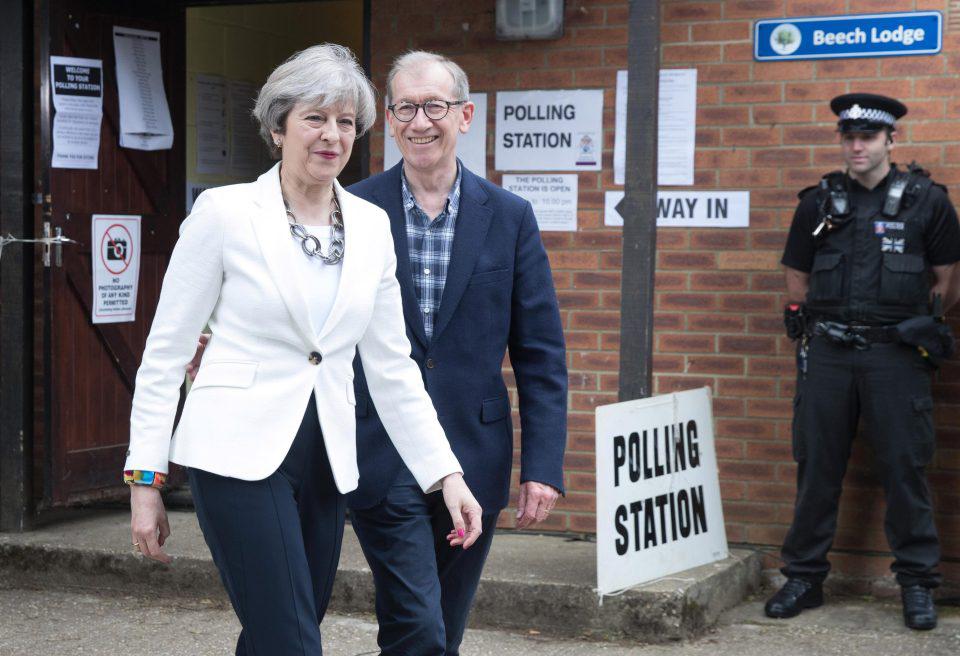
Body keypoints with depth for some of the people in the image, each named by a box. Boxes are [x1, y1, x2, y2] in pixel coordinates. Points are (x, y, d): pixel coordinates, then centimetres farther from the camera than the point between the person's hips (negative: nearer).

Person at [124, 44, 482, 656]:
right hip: (241, 454, -5)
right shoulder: (225, 211, -5)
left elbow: (391, 367, 12)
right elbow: (166, 352, -2)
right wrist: (145, 477, -5)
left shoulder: (372, 225, 9)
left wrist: (446, 473, 5)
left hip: (326, 461, 5)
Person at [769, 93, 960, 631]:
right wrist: (830, 321, 11)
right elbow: (798, 282, 15)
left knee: (905, 466, 1)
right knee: (817, 466, 7)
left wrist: (910, 322, 10)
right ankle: (804, 576, 16)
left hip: (895, 357, -2)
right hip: (827, 353, 3)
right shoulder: (820, 203, 7)